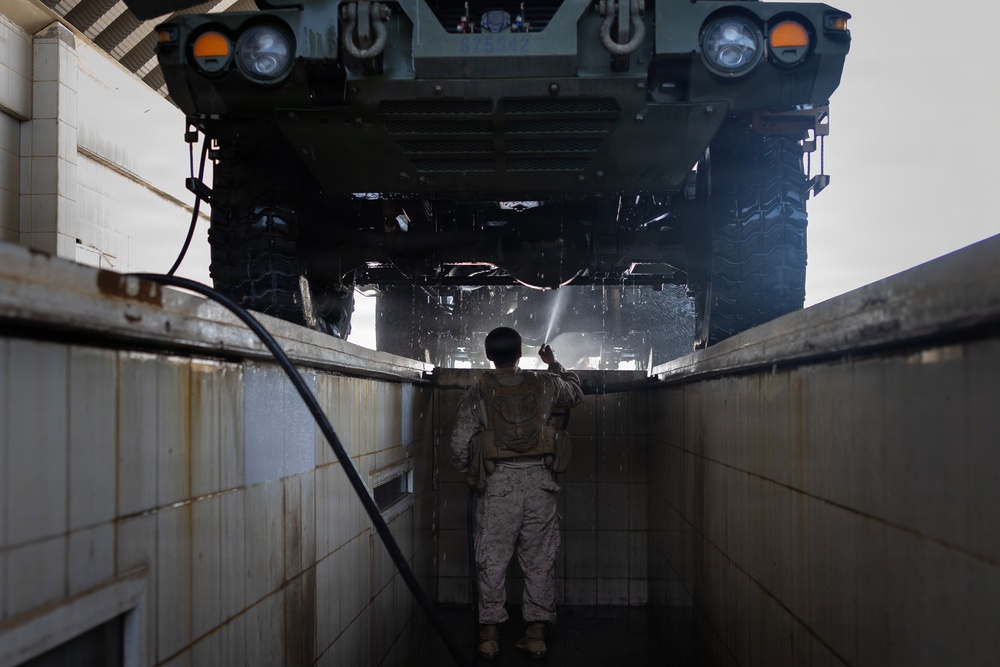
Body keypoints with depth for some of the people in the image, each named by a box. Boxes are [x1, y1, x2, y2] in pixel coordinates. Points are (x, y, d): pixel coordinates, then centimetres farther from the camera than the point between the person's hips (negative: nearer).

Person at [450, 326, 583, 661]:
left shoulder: (478, 393, -1)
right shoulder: (544, 385, 4)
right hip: (539, 482, 2)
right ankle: (536, 635, 12)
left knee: (492, 560, 7)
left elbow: (459, 446, -1)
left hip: (498, 483, -1)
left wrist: (468, 470, 19)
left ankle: (489, 634, 10)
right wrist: (555, 364, 39)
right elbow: (576, 392, 26)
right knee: (539, 559, 9)